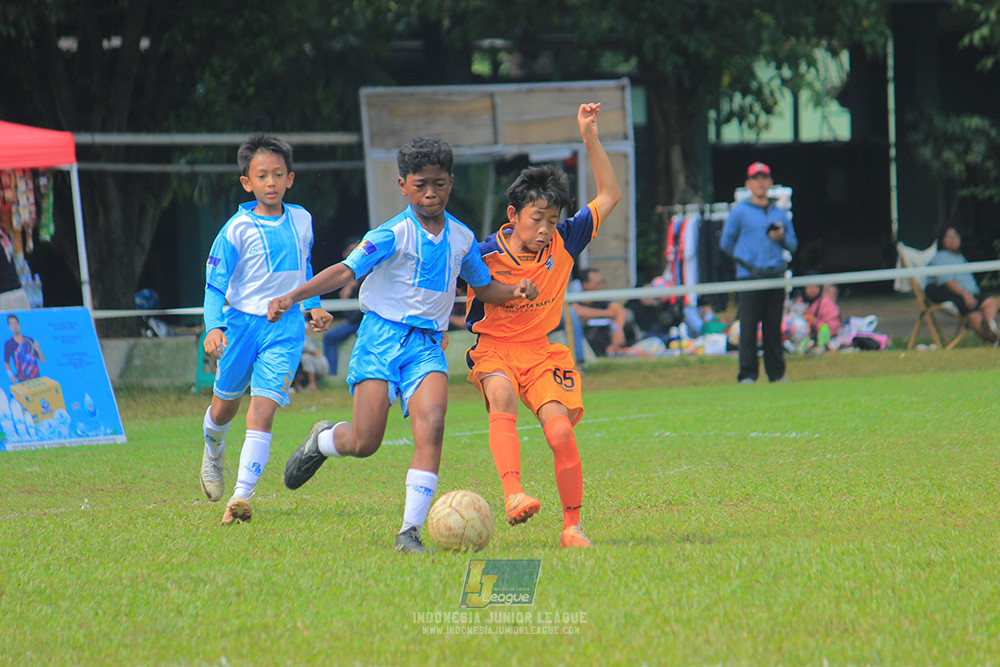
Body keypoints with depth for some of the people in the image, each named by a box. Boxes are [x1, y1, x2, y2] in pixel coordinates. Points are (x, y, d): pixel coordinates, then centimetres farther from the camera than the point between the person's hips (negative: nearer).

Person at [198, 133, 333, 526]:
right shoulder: (237, 229, -10)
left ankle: (242, 497, -19)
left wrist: (314, 306, 14)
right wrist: (214, 327, -22)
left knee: (262, 410, -14)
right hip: (242, 323, -1)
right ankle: (213, 455, 50)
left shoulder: (301, 221, 4)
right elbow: (214, 286, -9)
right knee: (224, 406, 15)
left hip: (286, 328, 1)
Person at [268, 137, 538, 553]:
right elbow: (346, 271, -11)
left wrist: (514, 292, 3)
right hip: (382, 336, -3)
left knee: (431, 426, -20)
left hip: (427, 344, 4)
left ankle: (410, 531, -19)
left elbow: (482, 286, 23)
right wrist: (291, 297, -22)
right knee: (365, 443, -9)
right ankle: (321, 440, 29)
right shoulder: (393, 235, -7)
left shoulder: (462, 238, 9)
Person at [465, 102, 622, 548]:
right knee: (502, 395, -36)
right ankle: (513, 495, -48)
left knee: (561, 432, -16)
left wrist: (590, 137, -3)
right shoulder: (483, 255, -11)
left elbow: (609, 195, 3)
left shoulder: (562, 245, -2)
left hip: (542, 351, 3)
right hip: (494, 349, -3)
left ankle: (572, 526, -1)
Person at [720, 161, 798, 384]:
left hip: (775, 275, 3)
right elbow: (726, 242, 9)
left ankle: (776, 373, 7)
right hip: (749, 277, -3)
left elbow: (793, 244, 17)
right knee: (749, 326, -8)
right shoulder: (739, 211, 6)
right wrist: (744, 259, 10)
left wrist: (782, 237, -3)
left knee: (774, 327, 4)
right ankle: (747, 374, -6)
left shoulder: (781, 213, 17)